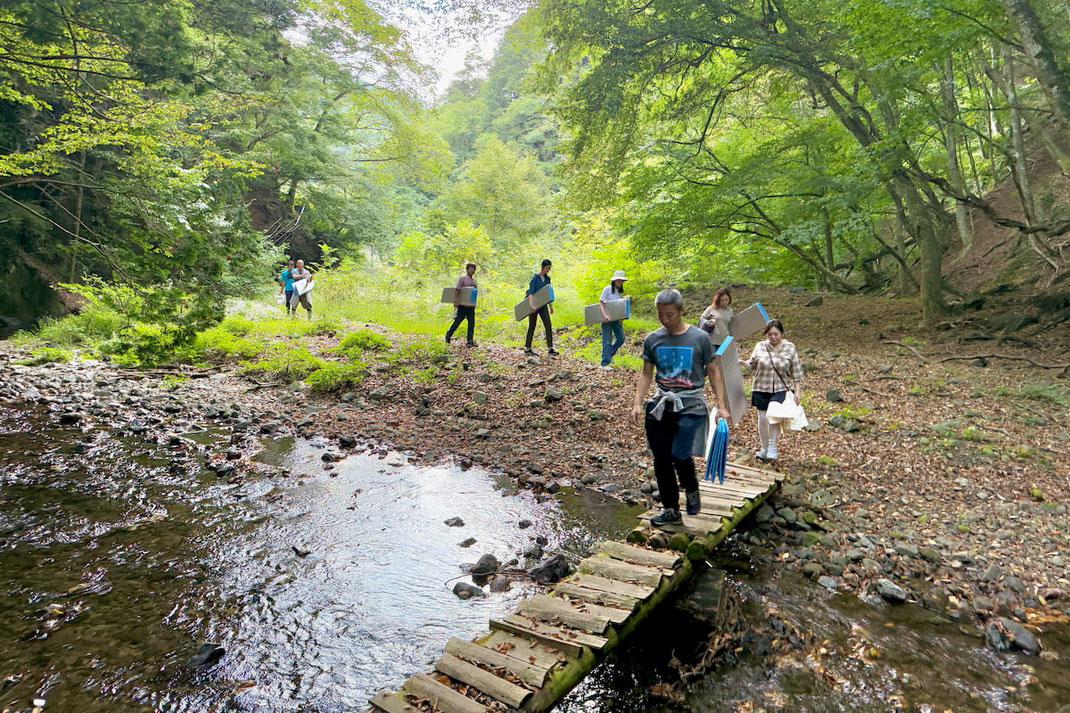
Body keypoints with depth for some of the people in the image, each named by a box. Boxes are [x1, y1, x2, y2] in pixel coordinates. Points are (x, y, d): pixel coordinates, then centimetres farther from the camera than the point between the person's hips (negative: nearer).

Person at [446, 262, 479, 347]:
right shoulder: (462, 278, -6)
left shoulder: (474, 280, 15)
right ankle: (448, 336, 18)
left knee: (471, 323, 3)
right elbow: (457, 290, -12)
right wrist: (455, 302, -18)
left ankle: (470, 341, 7)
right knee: (457, 321, -1)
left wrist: (474, 303, 18)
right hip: (462, 305, -6)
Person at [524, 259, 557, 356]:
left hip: (543, 304, 6)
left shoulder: (547, 278, 9)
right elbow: (531, 292, -21)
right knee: (532, 326, 3)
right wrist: (531, 305, -33)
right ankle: (527, 348, 15)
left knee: (548, 325, -6)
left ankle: (550, 349, -7)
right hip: (534, 304, -6)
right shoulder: (535, 277, -12)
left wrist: (551, 306, 20)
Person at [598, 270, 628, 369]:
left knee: (621, 339, 9)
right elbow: (600, 302, -15)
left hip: (616, 318, 7)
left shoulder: (619, 290, 10)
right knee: (607, 341, -3)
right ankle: (605, 363, 6)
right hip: (607, 319, -7)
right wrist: (604, 315, -25)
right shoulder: (607, 289, -12)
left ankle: (609, 354, 30)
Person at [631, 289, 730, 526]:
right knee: (661, 460, 6)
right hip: (661, 404, 4)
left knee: (680, 455, -16)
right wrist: (637, 403, -1)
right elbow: (647, 373, 10)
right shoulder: (652, 339, 3)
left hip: (690, 405, -3)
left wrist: (721, 406, -2)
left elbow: (713, 371, 3)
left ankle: (692, 491, 18)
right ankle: (671, 510, 23)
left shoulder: (699, 338, -4)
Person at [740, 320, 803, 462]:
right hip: (761, 389, 3)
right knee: (762, 418, 6)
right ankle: (765, 449, 23)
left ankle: (773, 447, -6)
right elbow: (752, 365, 10)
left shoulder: (790, 348, -1)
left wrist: (797, 391, 0)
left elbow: (796, 373, 2)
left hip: (781, 390, -2)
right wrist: (742, 362, -11)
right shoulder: (760, 347, 2)